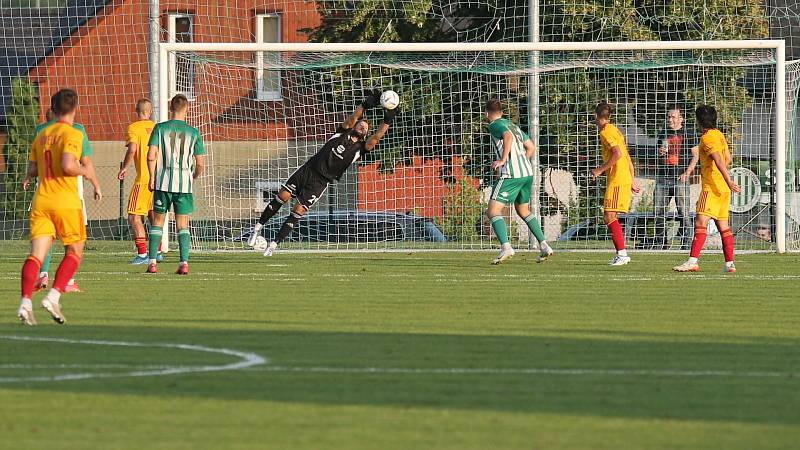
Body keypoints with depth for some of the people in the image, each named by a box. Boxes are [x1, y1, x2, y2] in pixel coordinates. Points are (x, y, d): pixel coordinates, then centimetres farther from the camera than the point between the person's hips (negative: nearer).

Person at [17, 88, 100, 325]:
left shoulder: (41, 135, 13)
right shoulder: (73, 134, -7)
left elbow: (31, 170, 15)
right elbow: (67, 165, -21)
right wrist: (85, 172, -2)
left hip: (41, 200, 5)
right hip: (66, 201, -5)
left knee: (37, 253, -3)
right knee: (74, 251, 9)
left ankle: (25, 302, -21)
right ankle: (53, 296, -9)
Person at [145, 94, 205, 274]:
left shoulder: (160, 128, -1)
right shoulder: (193, 133, 2)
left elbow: (151, 155, -9)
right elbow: (200, 164, 3)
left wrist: (152, 177, 2)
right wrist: (193, 178, 22)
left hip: (163, 183, 0)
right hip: (184, 183, 0)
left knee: (158, 222, 10)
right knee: (182, 225, 5)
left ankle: (152, 262, 5)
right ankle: (184, 263, -6)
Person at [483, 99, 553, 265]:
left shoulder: (495, 125, -2)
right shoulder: (513, 125, 21)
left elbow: (508, 136, -24)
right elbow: (531, 148, 23)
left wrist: (503, 160, -23)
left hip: (511, 175, -8)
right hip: (527, 173, 8)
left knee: (493, 212, -7)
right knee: (523, 210, 25)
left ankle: (505, 246, -25)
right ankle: (544, 246, 16)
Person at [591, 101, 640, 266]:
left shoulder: (606, 131, -9)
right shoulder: (615, 130, 19)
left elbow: (617, 154, -22)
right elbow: (628, 159, 21)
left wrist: (600, 170, -14)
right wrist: (632, 182, 24)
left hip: (617, 180, -9)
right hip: (625, 178, 9)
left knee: (610, 216, -12)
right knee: (608, 217, 12)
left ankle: (622, 253, -17)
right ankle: (621, 254, 12)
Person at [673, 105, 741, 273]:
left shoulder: (707, 137, -12)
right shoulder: (719, 135, 14)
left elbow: (719, 160, -22)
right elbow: (728, 158, 22)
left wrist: (728, 180, -29)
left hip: (712, 188, -9)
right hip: (723, 188, 9)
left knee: (700, 222, -14)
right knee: (723, 226, 11)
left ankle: (693, 261, -22)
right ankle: (730, 263, 11)